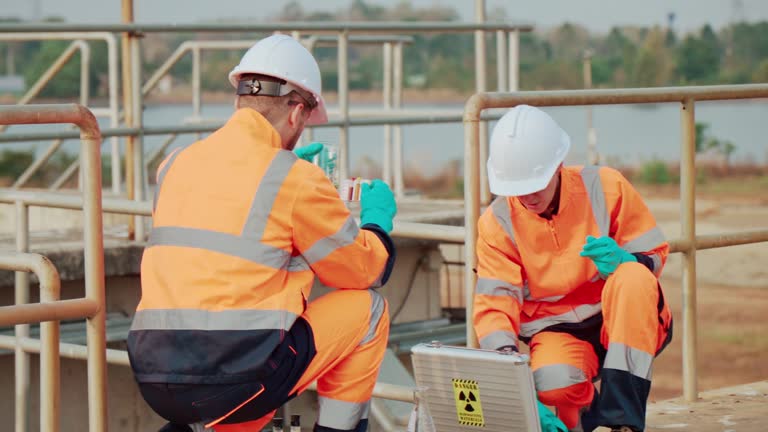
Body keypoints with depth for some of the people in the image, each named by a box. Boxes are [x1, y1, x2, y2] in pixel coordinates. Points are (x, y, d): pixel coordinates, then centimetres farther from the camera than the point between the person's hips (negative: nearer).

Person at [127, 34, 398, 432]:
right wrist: (376, 218, 29)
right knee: (367, 307, 13)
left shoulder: (176, 165, 12)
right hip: (239, 380, -6)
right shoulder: (297, 179, -4)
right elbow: (365, 271, 9)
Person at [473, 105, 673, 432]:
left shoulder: (605, 187, -7)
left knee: (633, 277, -34)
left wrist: (625, 261, -25)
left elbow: (655, 254, -1)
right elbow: (494, 303, -9)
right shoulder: (497, 223, -5)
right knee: (552, 384, -36)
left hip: (627, 323, 0)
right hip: (556, 331, 0)